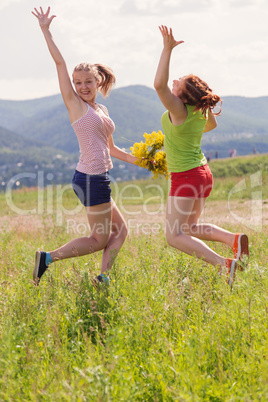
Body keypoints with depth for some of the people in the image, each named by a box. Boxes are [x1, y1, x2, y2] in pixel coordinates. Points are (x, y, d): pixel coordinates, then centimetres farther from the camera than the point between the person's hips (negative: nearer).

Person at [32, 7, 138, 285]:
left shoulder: (102, 110, 17)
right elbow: (60, 63, -7)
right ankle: (47, 258, 0)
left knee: (120, 231, 11)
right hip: (91, 178, -9)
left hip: (99, 178, 9)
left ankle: (103, 277, 6)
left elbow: (110, 149, 24)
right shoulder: (75, 104, -3)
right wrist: (45, 30, -7)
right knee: (99, 240, -2)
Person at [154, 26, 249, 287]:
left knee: (175, 236, -5)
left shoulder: (179, 110, -22)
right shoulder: (202, 111, 0)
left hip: (186, 177, -8)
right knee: (189, 229, 22)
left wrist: (168, 49, -31)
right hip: (202, 173, 8)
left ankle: (224, 264, -19)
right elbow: (212, 125, 23)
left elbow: (159, 84, -34)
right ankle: (235, 239, 5)